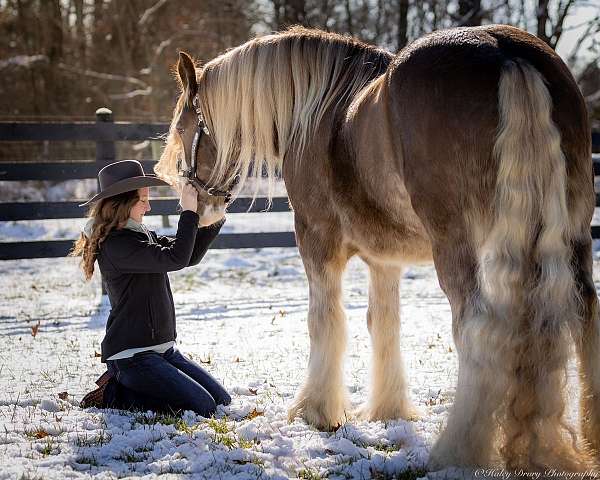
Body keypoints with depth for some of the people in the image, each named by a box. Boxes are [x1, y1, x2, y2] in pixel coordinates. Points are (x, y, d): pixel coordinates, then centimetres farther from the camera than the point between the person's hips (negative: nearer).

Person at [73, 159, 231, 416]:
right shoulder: (116, 244, -18)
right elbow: (175, 259, -26)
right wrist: (189, 212, -20)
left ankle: (123, 382, 15)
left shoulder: (142, 235, 13)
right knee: (203, 406, -15)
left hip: (162, 347, 10)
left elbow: (190, 256, 18)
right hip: (132, 354, -10)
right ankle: (112, 395, -3)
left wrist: (212, 221, 4)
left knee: (222, 400, 8)